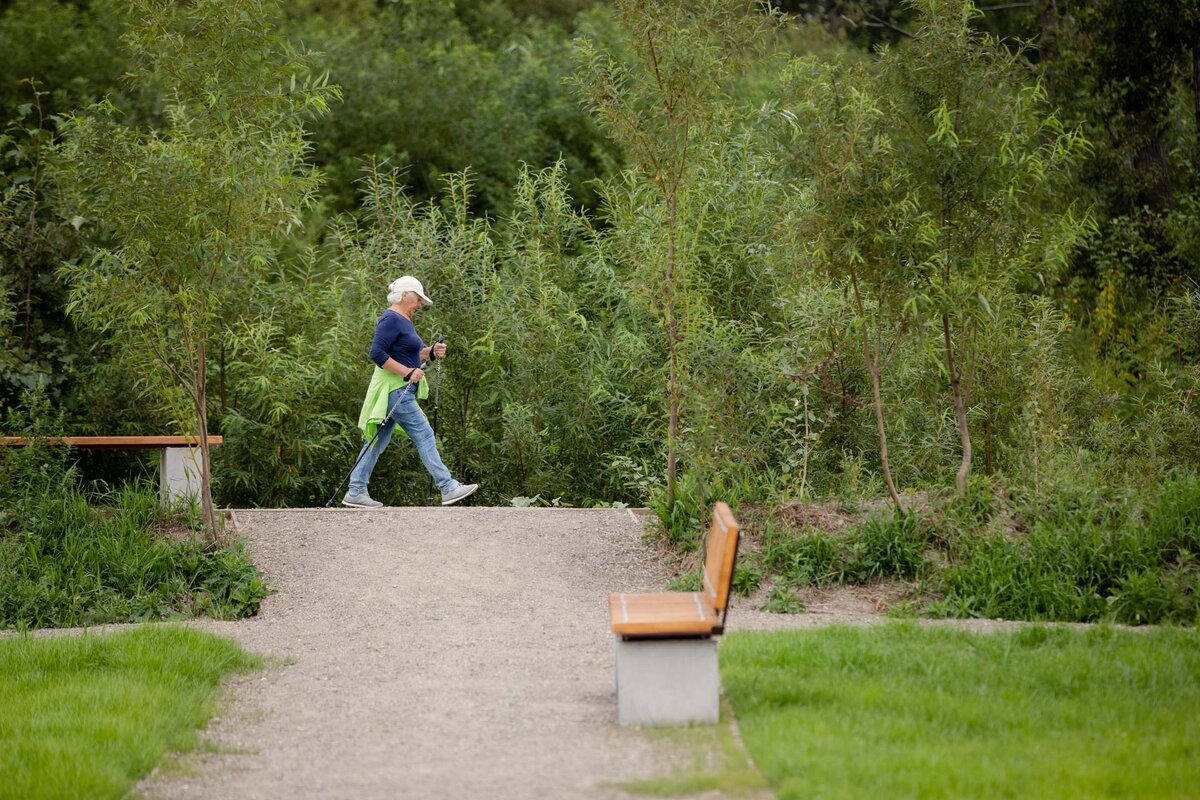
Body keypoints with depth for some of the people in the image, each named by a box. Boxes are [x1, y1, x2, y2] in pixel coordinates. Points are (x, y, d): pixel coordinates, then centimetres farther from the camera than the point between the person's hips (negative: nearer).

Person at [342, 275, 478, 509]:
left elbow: (410, 354, 27)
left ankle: (355, 493, 10)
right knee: (424, 436, -8)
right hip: (394, 390, -10)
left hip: (402, 391, 10)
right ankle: (448, 489, -7)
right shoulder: (391, 320, -14)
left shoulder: (404, 321, 18)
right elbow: (377, 353, -22)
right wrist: (408, 372, -21)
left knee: (378, 441, 9)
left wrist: (431, 351, 8)